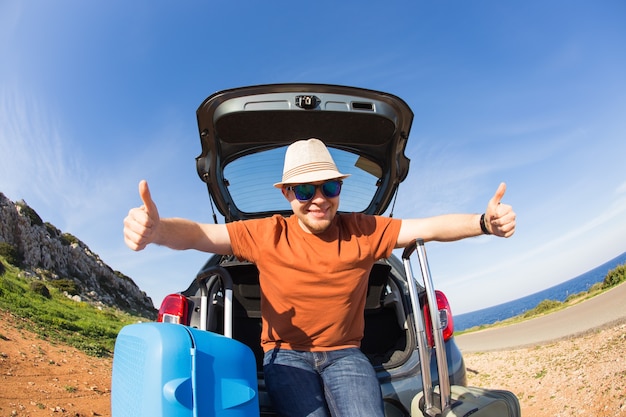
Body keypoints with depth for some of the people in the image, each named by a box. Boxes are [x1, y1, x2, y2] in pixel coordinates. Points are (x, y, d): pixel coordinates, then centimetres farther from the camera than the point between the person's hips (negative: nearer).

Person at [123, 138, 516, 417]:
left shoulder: (363, 231, -7)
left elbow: (429, 226, -12)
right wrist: (155, 227, -39)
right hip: (286, 353, -1)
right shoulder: (267, 234, -10)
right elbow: (198, 234, -18)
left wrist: (483, 222, -30)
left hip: (345, 353, 1)